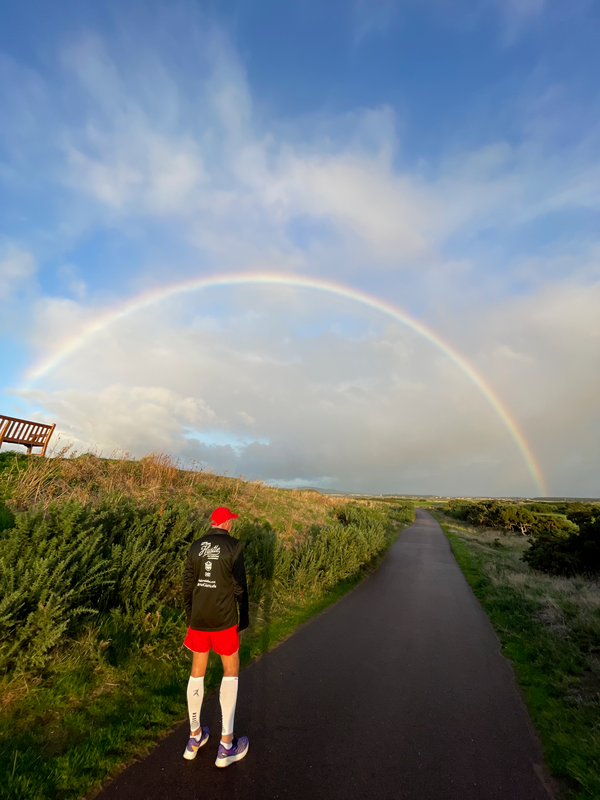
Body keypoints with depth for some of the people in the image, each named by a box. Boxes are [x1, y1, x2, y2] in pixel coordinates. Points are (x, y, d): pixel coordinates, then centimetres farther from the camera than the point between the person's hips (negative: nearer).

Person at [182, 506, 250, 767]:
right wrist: (244, 617, 1)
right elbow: (239, 586, -13)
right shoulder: (233, 546, -15)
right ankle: (226, 745, 20)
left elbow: (188, 585, 4)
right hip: (224, 620, -5)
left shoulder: (195, 547, 0)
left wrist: (189, 615, 17)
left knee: (197, 671, 20)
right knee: (231, 671, 14)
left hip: (198, 619, 5)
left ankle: (195, 737, 36)